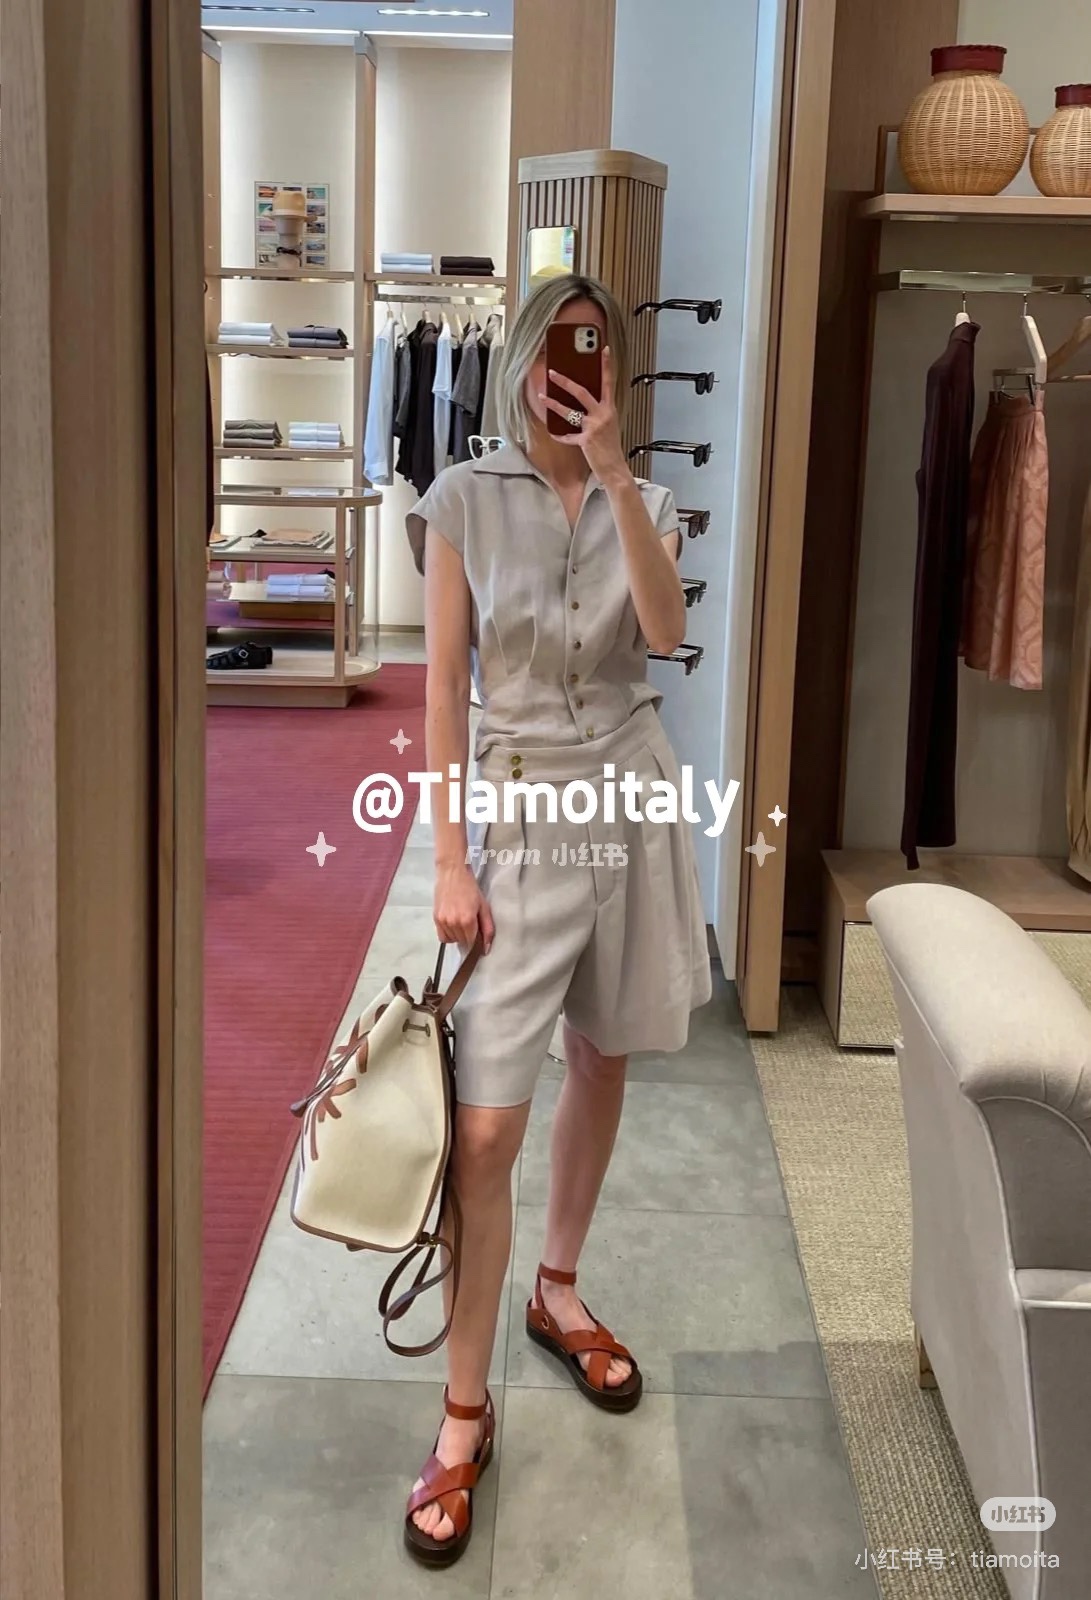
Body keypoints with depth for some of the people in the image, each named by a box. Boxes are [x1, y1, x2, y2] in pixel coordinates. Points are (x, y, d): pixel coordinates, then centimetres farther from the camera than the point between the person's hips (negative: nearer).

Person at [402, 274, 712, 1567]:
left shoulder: (647, 502, 5)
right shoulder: (465, 501, -3)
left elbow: (666, 630, -15)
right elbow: (444, 689, -5)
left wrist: (613, 470, -21)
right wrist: (451, 863, -10)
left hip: (633, 800, 3)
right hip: (520, 815, -3)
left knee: (600, 1059, 16)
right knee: (485, 1124, -7)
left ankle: (559, 1293, 38)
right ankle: (465, 1412, 6)